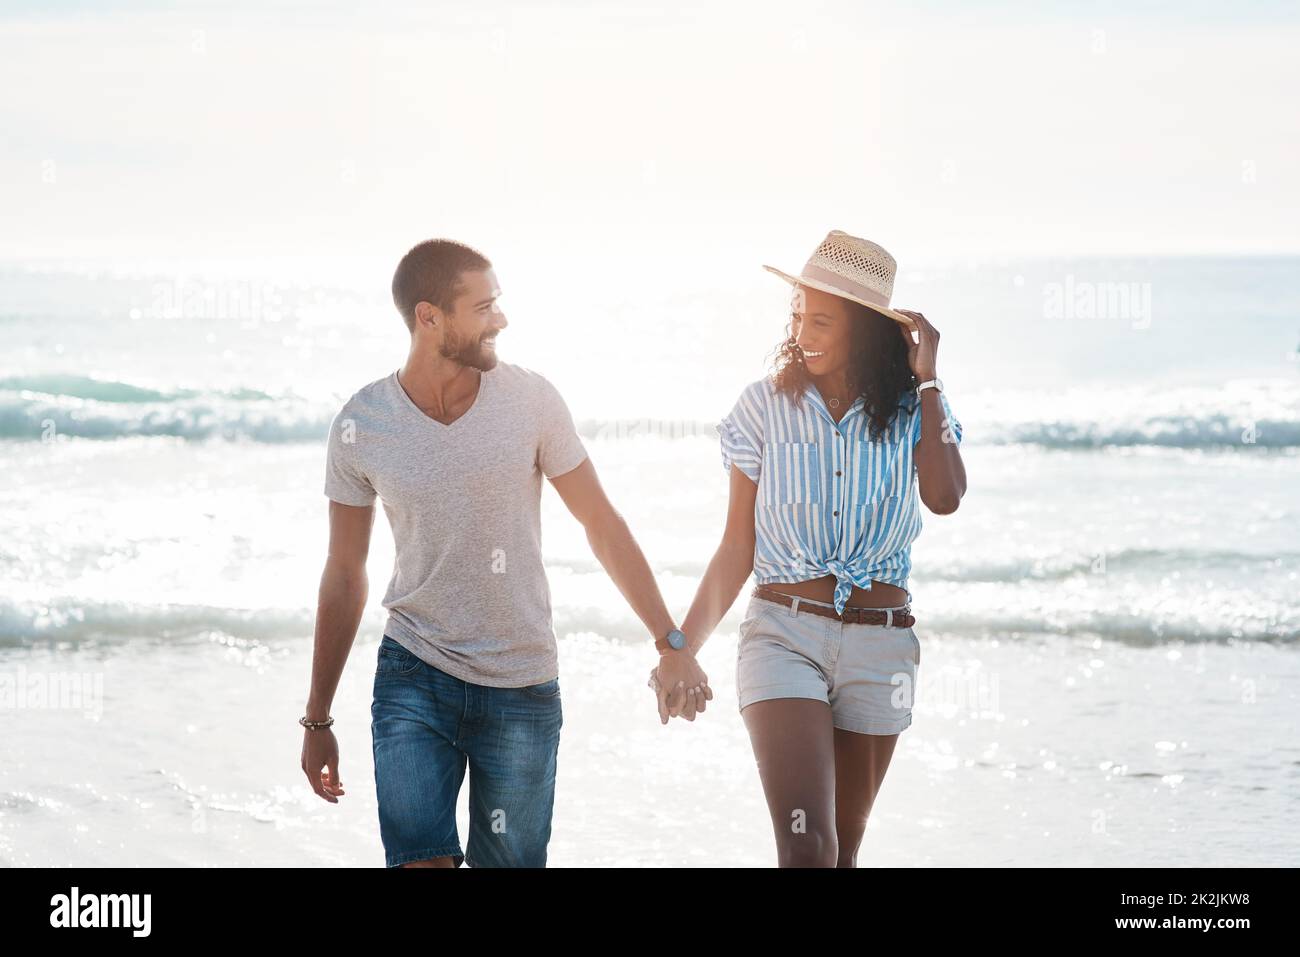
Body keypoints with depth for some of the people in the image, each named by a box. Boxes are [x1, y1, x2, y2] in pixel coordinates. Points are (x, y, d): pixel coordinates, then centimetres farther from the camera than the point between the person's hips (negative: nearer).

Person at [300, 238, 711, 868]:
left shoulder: (531, 400, -7)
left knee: (507, 862, 4)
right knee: (421, 862, -14)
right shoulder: (360, 428, -6)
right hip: (414, 674, -1)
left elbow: (602, 525, 2)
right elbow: (344, 578, 4)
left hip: (523, 685, 1)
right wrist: (317, 720, 9)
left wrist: (671, 644, -2)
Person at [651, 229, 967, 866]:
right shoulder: (767, 406, 1)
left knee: (842, 849, 12)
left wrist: (926, 381, -11)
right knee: (806, 846, -18)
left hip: (879, 645, 2)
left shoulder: (910, 411, 3)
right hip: (783, 633, -2)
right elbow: (737, 549, 6)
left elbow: (944, 498, -18)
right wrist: (681, 648, 1)